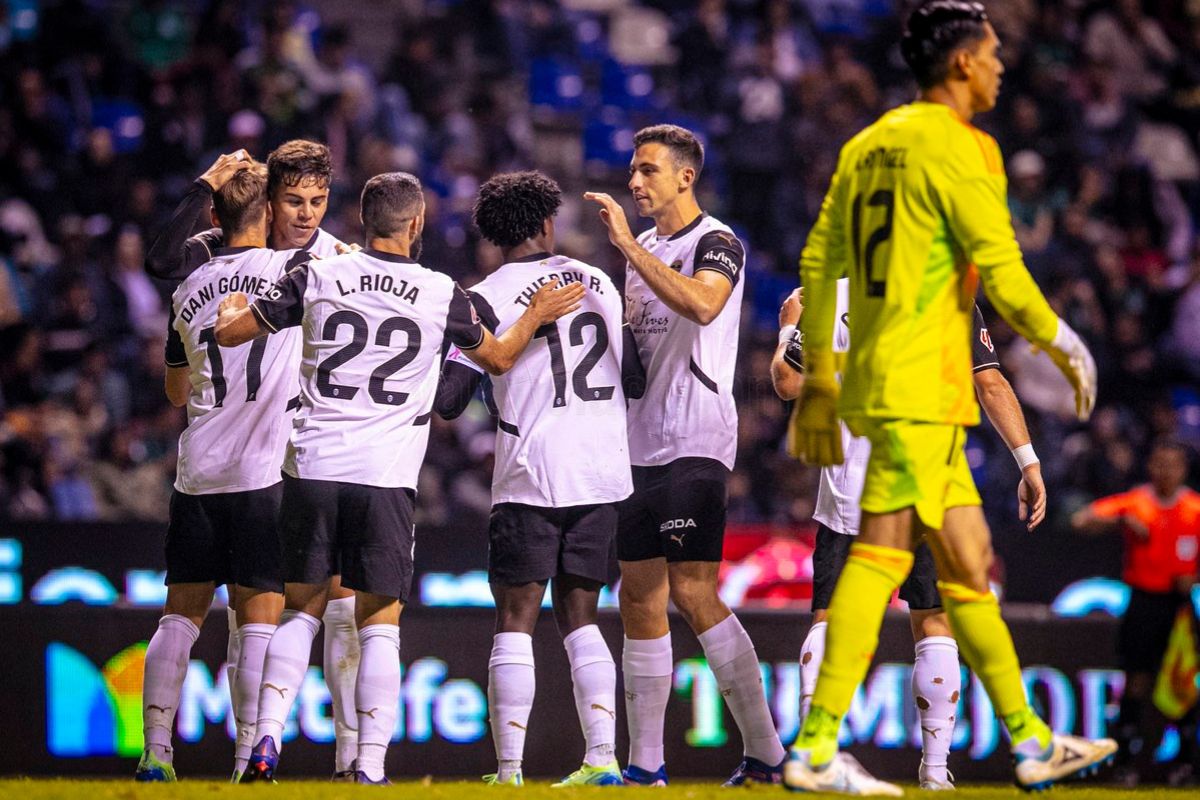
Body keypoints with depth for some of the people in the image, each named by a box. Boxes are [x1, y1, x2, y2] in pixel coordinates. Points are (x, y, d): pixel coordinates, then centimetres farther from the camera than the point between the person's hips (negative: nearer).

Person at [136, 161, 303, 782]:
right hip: (264, 473, -4)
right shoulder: (289, 269, -4)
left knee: (181, 614, 9)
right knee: (260, 617, -2)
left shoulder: (191, 290, 10)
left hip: (198, 474, 4)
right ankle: (247, 759, -6)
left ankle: (155, 753, 5)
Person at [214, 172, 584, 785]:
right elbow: (497, 359, 21)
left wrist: (234, 307, 33)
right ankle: (370, 768, -3)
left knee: (301, 609, 14)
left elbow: (229, 331, 11)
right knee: (379, 625, 4)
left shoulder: (317, 278, 2)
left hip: (312, 467, 2)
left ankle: (266, 740, 0)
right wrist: (536, 316, 38)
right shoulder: (443, 296, 2)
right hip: (386, 479, -1)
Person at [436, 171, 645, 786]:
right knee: (578, 619, 12)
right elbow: (636, 381, 15)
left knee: (515, 621, 0)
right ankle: (602, 759, 1)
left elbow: (446, 401, -6)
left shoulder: (487, 299, -5)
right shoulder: (599, 284, 10)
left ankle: (508, 772, -5)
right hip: (601, 479, 4)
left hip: (532, 480, -4)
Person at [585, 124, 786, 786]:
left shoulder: (716, 243, -6)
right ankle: (645, 767, 10)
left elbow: (702, 305, -28)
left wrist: (628, 245, -26)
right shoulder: (642, 250, 19)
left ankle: (765, 753, -10)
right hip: (643, 445, 9)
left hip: (696, 442, -9)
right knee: (640, 599, 6)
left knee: (694, 594, -14)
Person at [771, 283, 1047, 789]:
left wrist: (788, 328, 25)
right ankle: (935, 770, 2)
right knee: (933, 626, 8)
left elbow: (788, 384, 7)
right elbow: (990, 384, -3)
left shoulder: (830, 298, 2)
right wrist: (1029, 463, 0)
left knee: (829, 619, 7)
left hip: (849, 494, 0)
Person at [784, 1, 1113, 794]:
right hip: (919, 383, -9)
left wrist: (819, 383, 19)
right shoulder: (957, 146, -9)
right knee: (883, 553, -12)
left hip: (873, 376, 9)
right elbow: (999, 268, -14)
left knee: (969, 558, 13)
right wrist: (1063, 344, -1)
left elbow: (820, 265, 16)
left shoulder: (867, 146, 16)